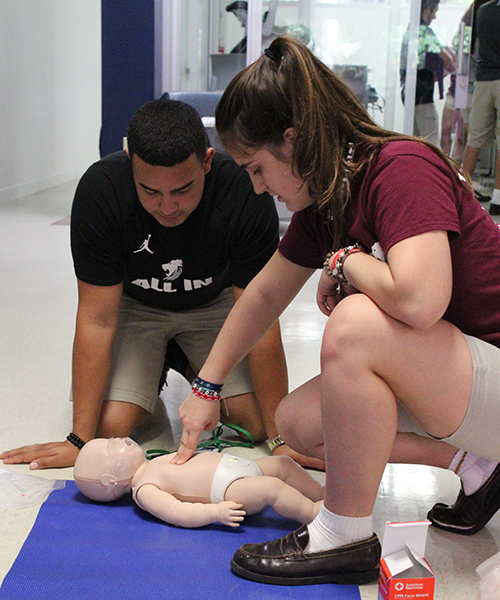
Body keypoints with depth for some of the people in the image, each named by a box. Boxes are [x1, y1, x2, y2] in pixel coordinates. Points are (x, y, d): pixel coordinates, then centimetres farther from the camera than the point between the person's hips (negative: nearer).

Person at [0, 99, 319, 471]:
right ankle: (156, 371, 15)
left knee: (257, 421, -15)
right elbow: (97, 319, -26)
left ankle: (194, 369, 17)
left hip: (215, 301, 1)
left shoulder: (245, 192, -32)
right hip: (133, 304, 0)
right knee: (111, 426, -19)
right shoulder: (100, 189, -30)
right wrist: (81, 440, -26)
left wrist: (282, 437, -25)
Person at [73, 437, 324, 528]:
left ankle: (321, 493, 17)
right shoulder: (144, 490, -11)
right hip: (229, 488, -10)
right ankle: (314, 511, -22)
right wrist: (215, 512, -30)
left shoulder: (154, 465, 18)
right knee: (272, 487, -29)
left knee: (283, 463, 8)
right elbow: (178, 513, -22)